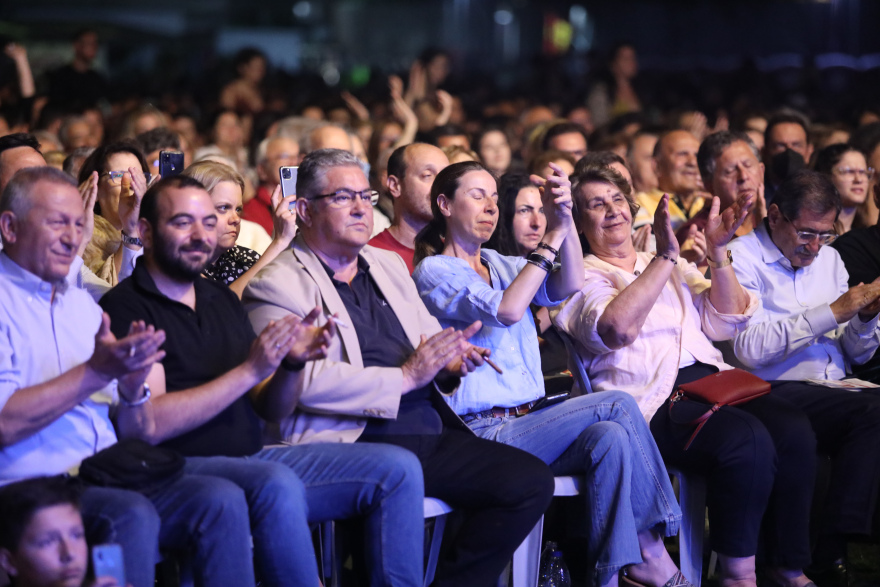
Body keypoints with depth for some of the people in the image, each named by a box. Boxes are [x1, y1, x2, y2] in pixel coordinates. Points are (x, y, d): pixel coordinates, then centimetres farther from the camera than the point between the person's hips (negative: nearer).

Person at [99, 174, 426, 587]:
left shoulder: (222, 300, 17)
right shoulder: (124, 308, -7)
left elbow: (266, 409, 16)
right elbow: (149, 427, -18)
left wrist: (292, 365, -7)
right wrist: (250, 370, -18)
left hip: (253, 458, 8)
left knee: (398, 468, -5)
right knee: (277, 484, -38)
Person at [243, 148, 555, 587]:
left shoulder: (389, 265, 24)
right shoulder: (278, 284, -1)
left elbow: (429, 338, 30)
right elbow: (300, 382, -15)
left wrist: (451, 362, 4)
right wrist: (404, 377, -14)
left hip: (430, 433, 8)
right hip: (350, 443, -7)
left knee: (531, 480, -13)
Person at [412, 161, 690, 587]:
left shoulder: (500, 264, 19)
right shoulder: (434, 272, -4)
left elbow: (567, 287, 0)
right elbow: (507, 310, -21)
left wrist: (565, 220, -16)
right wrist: (552, 237, -16)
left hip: (526, 421, 7)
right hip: (483, 432, -7)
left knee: (611, 436, -20)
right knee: (617, 406, -20)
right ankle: (652, 552, -14)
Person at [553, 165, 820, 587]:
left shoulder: (671, 266, 27)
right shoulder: (582, 277, 7)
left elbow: (725, 323, 17)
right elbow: (618, 330, -15)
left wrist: (718, 254, 5)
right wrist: (665, 257, -16)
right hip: (650, 398, -6)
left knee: (794, 432, -23)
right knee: (748, 441, -32)